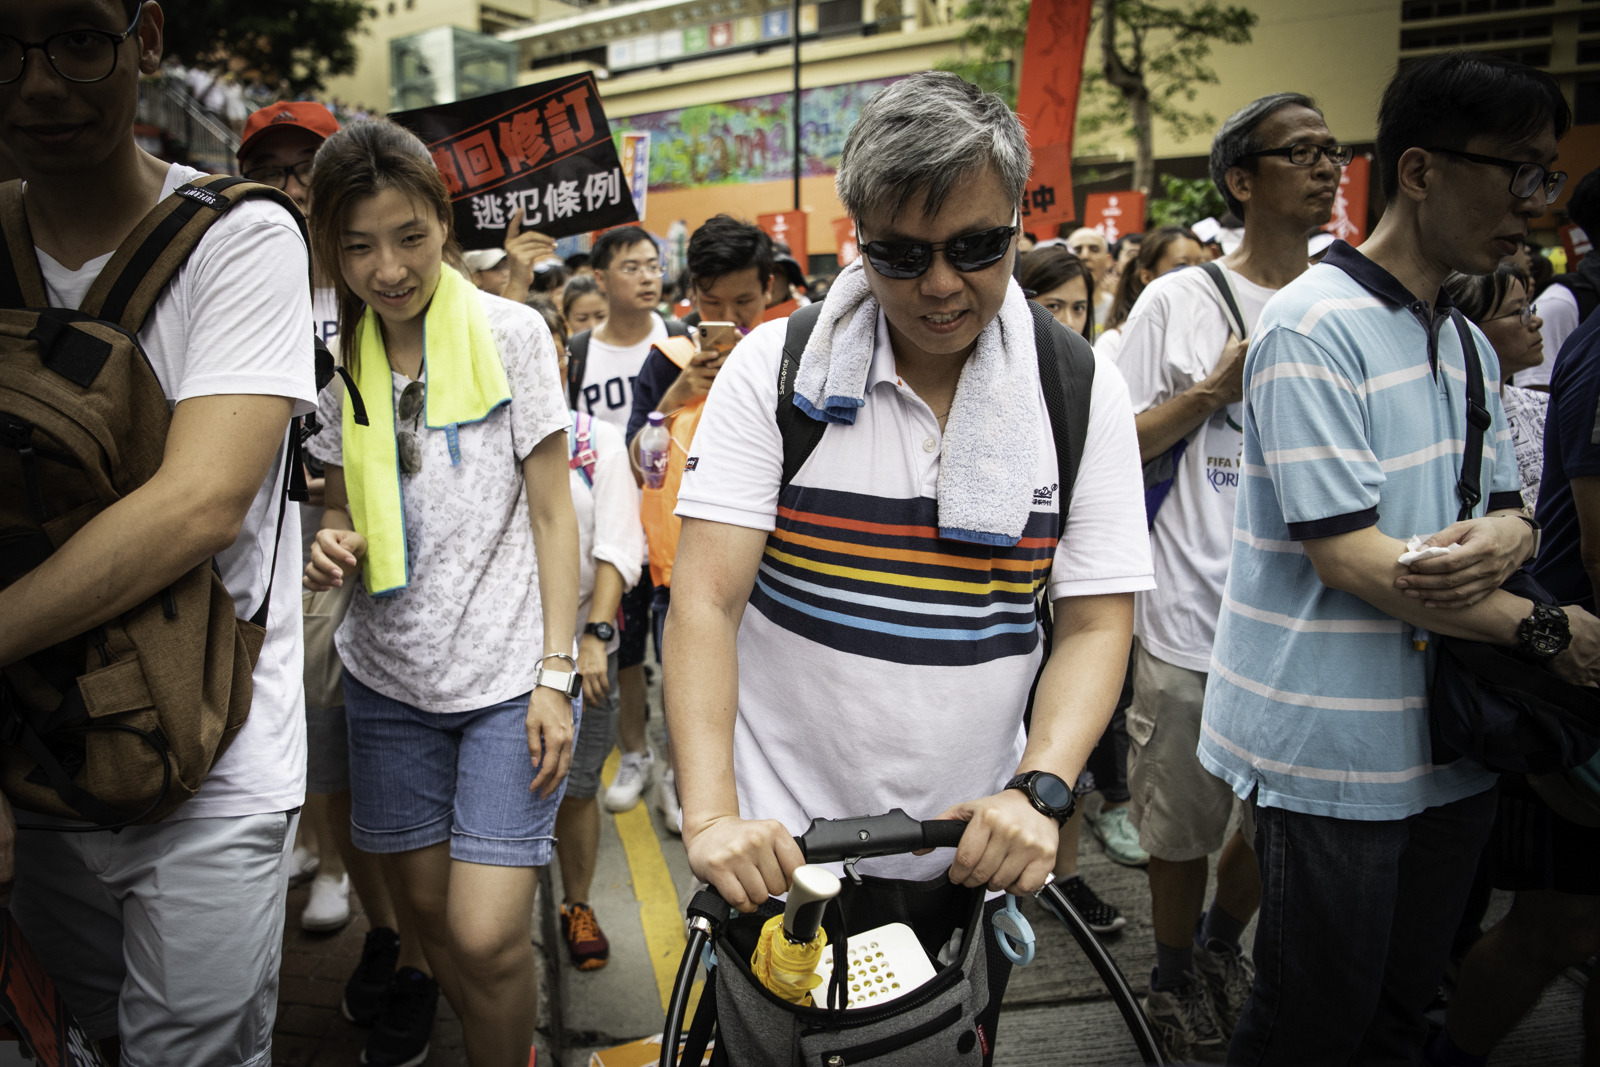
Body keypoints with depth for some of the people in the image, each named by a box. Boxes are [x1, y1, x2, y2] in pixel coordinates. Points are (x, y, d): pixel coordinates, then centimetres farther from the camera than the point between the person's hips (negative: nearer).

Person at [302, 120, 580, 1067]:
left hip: (507, 674, -4)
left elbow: (553, 512, -5)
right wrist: (334, 543, -9)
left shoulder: (511, 332, -6)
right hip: (388, 674, 4)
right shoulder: (339, 357, 4)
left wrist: (556, 672, -11)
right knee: (427, 909, 15)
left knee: (488, 937, -9)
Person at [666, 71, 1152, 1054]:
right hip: (774, 850, -1)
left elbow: (1097, 621, -5)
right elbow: (706, 598, -15)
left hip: (967, 859, 2)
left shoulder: (1084, 391, -4)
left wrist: (1041, 789, -22)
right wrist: (711, 813, -27)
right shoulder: (775, 367, -9)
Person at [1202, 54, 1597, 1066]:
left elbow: (1507, 506, 14)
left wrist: (1506, 536, -11)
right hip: (1336, 750, -8)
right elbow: (1348, 557, -20)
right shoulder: (1317, 325, -15)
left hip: (1451, 743, 8)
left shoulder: (1468, 343, 13)